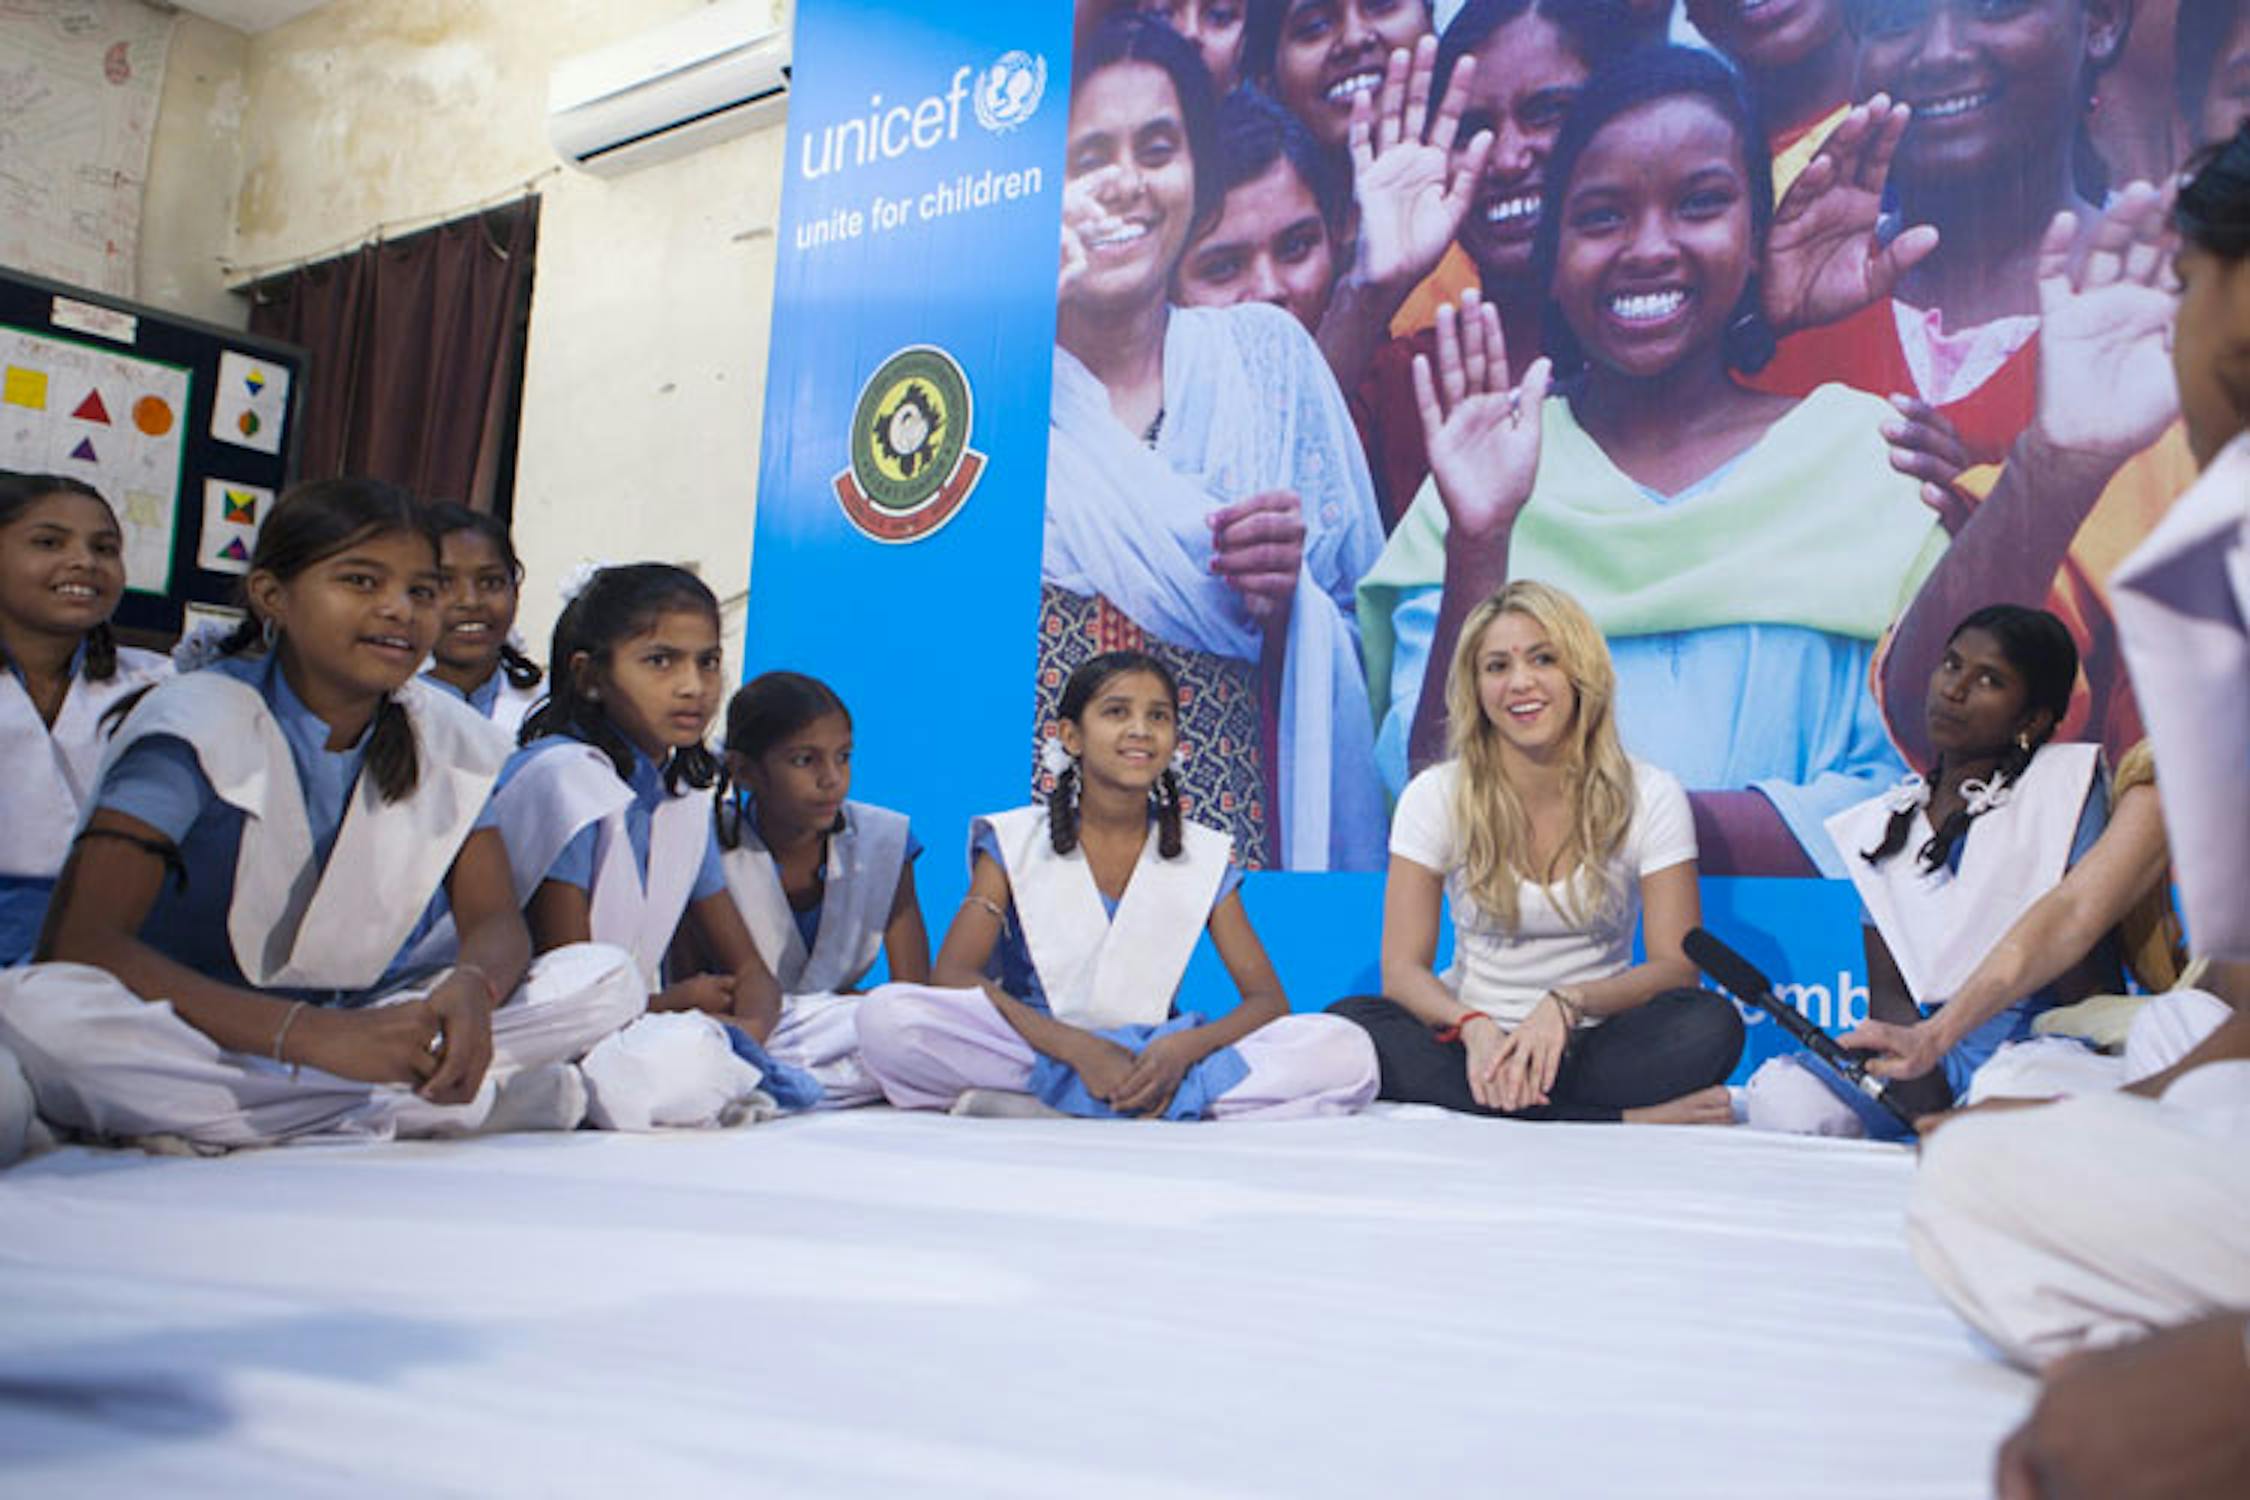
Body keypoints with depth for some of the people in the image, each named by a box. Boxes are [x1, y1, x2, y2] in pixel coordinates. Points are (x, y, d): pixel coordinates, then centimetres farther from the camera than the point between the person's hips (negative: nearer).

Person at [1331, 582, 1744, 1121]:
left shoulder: (1650, 795, -1)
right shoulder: (1436, 796, -1)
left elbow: (1677, 967, -7)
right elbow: (1402, 969, -7)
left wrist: (1569, 1003, -27)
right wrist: (1474, 1027, -29)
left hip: (1593, 1045, -1)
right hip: (1477, 1040, 1)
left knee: (1711, 1025, -30)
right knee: (1348, 1022, -31)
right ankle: (1628, 1122, -32)